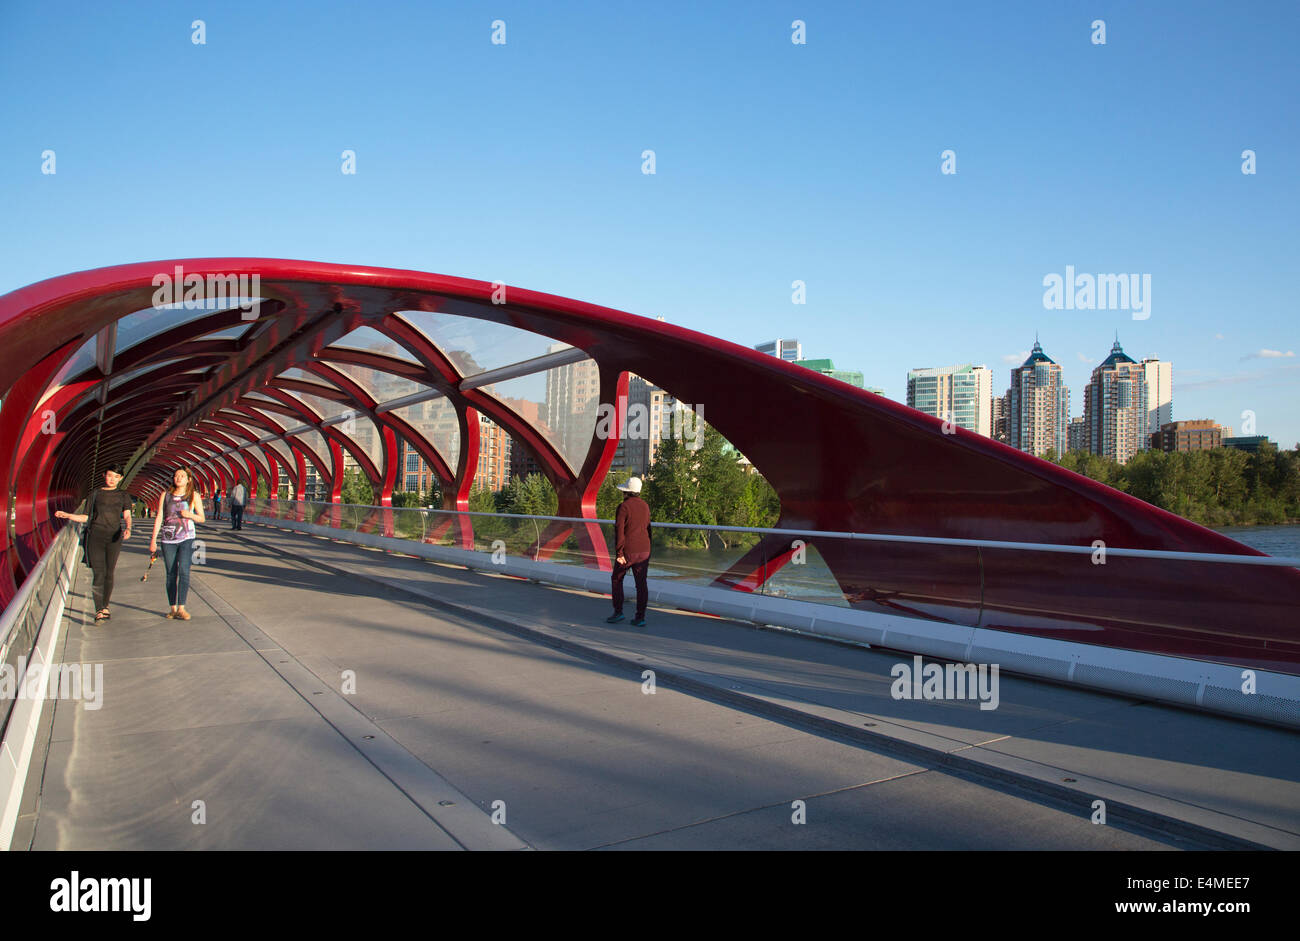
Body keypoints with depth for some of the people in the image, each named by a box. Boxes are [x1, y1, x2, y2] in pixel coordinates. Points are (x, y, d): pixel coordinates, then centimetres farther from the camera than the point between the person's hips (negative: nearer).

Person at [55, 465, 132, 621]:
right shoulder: (95, 494, 10)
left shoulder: (123, 495, 10)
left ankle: (105, 606, 21)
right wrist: (67, 515, -2)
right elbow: (85, 517, 13)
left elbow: (127, 516, -3)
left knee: (109, 573, 5)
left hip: (114, 538, 1)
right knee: (99, 574, -9)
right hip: (96, 536, -1)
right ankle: (98, 611, -11)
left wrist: (128, 528, -22)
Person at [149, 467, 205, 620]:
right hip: (168, 539, 2)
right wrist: (153, 539, 2)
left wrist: (190, 515, -13)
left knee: (184, 571, -14)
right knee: (171, 574, 4)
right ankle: (173, 608, 11)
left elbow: (202, 518, 8)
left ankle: (181, 608, -14)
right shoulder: (165, 496, 8)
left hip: (186, 539, -2)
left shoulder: (194, 496, 6)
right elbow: (159, 518, 7)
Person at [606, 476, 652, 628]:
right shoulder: (645, 506, 8)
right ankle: (640, 618, 4)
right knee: (641, 583, 4)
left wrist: (619, 553, -14)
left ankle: (618, 612, 11)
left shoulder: (623, 506, -11)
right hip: (644, 550, 5)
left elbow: (619, 530, -16)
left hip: (628, 551, -5)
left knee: (616, 579, 13)